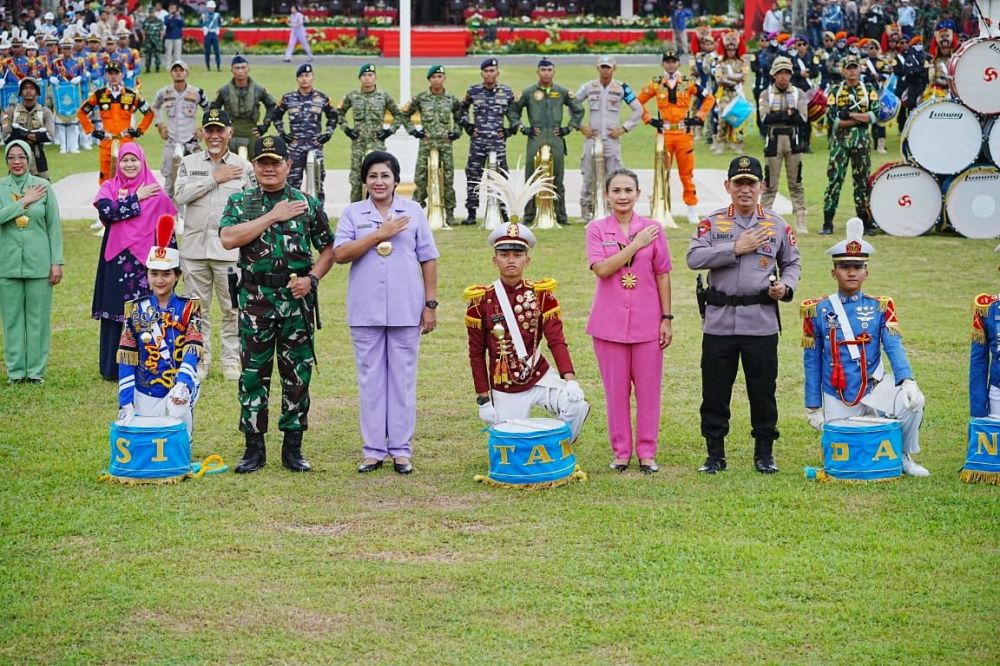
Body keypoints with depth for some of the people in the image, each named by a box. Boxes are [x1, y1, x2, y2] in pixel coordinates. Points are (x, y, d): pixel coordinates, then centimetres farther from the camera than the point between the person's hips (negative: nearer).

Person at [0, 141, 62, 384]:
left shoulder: (43, 186, 1)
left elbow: (54, 226, 3)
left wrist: (57, 262, -1)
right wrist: (25, 202, -15)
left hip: (39, 263, 0)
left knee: (38, 317, 3)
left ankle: (36, 370, 12)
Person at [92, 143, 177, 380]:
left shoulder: (156, 192, 4)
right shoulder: (109, 188, 8)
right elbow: (107, 211, -12)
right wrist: (136, 198, -9)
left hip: (145, 262, -1)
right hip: (116, 262, 1)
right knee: (116, 314, 3)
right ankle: (114, 368, 11)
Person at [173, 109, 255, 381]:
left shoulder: (243, 167, 4)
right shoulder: (189, 163, 6)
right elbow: (180, 195, -10)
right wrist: (215, 178, -12)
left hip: (230, 249, -1)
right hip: (194, 248, 1)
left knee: (232, 308, 2)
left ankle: (231, 361, 12)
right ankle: (200, 360, 16)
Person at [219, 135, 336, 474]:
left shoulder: (308, 204, 7)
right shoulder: (239, 202, 5)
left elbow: (328, 249, 9)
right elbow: (228, 239, -13)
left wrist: (312, 278, -9)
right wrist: (272, 217, -13)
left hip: (297, 299, 0)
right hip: (255, 300, 0)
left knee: (298, 374, 4)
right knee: (253, 373, 2)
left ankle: (293, 448, 12)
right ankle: (254, 448, 10)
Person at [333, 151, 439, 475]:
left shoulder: (413, 211, 7)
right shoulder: (352, 213, 6)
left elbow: (428, 260, 7)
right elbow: (340, 254, -7)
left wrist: (431, 304, 2)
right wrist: (380, 234, -13)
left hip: (405, 311, 0)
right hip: (366, 311, 0)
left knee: (403, 379, 4)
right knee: (371, 380, 5)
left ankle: (401, 449, 9)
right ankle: (373, 449, 10)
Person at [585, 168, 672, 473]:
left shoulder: (653, 229, 3)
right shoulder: (596, 229, 1)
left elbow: (662, 276, 5)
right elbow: (601, 268, -13)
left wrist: (667, 319, 2)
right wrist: (636, 245, -14)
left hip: (647, 322, 0)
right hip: (610, 322, 0)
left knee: (648, 388, 3)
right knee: (616, 389, 5)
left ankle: (647, 452, 13)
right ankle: (621, 451, 15)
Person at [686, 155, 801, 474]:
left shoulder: (777, 225, 8)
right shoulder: (712, 223, 4)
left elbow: (792, 263, 17)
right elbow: (694, 258, -10)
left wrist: (786, 285, -4)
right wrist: (736, 249, -14)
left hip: (762, 323, 0)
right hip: (719, 321, 0)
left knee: (763, 391, 5)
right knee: (715, 391, 5)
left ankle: (764, 453, 19)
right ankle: (715, 454, 16)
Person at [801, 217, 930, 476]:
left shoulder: (880, 307, -1)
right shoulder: (818, 311, -1)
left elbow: (893, 347, -13)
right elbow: (812, 362, 2)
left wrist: (907, 381, -32)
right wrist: (813, 407, 2)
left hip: (873, 388, 0)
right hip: (836, 399, 0)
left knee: (912, 401, -28)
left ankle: (904, 457, -1)